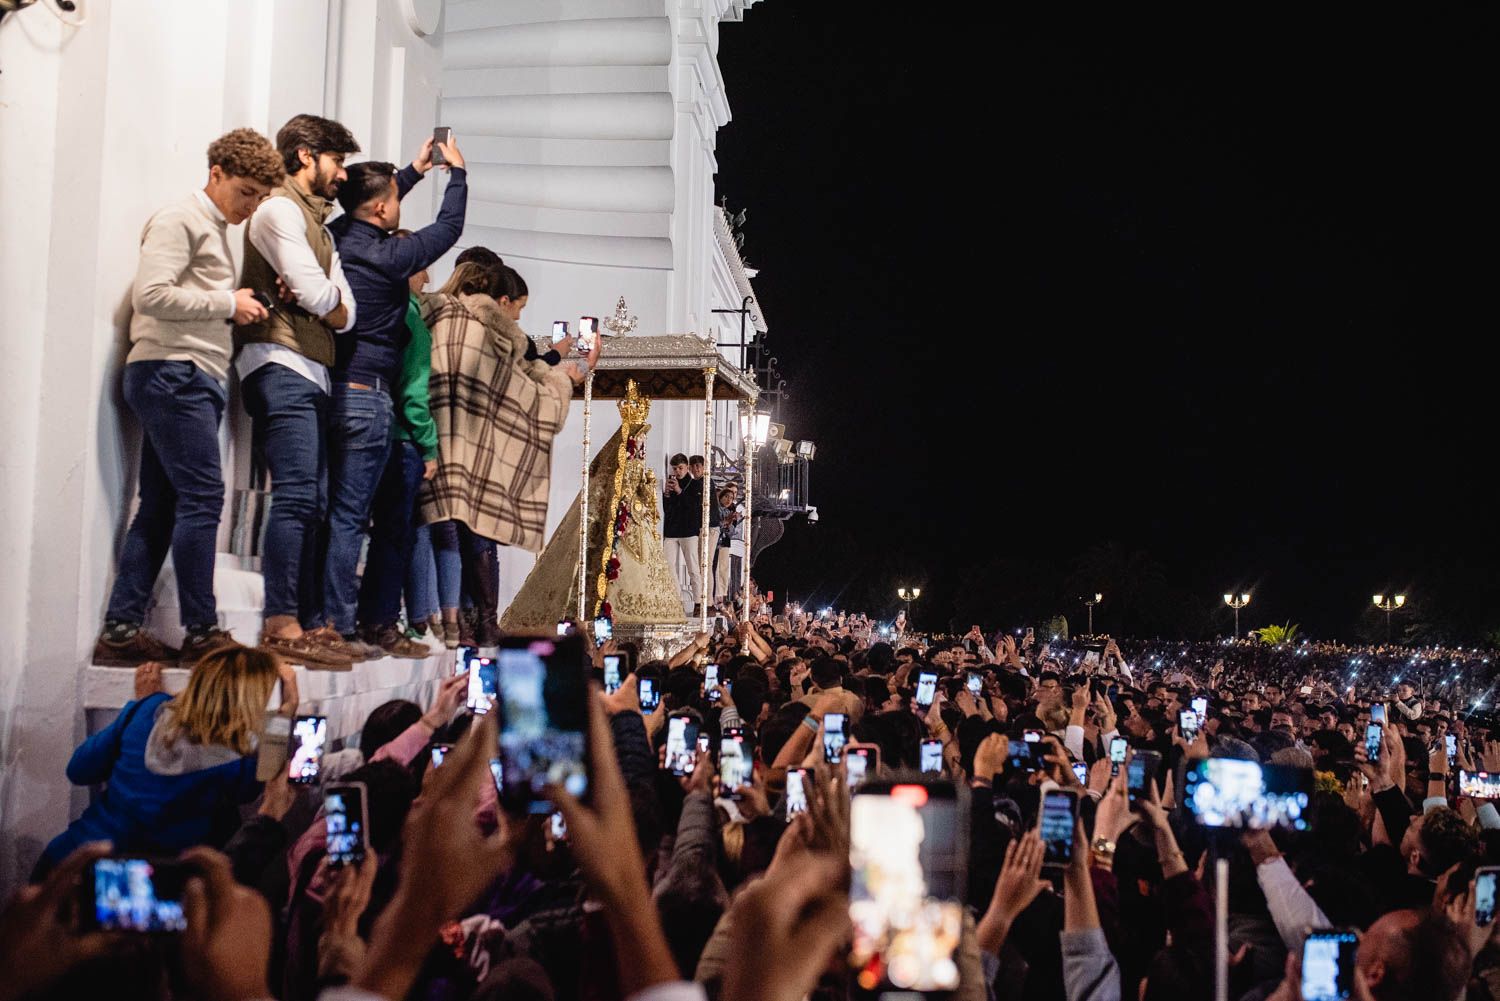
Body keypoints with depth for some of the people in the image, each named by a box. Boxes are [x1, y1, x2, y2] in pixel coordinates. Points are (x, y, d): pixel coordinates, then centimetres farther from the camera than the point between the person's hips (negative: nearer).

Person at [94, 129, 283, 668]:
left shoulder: (216, 231, 25)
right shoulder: (180, 220, -4)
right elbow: (150, 295, -16)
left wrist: (241, 307, 8)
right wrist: (229, 305, -10)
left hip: (196, 380, 10)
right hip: (171, 372, -10)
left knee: (162, 506, 5)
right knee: (202, 496, -13)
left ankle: (121, 629, 6)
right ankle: (202, 632, -10)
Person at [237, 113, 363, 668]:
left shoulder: (320, 228, 28)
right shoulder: (280, 210, -1)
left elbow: (346, 315, 16)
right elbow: (319, 295, -13)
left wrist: (315, 299, -4)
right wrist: (325, 297, 10)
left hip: (313, 376, 9)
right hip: (282, 367, -9)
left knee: (314, 504, 4)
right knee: (297, 495, -16)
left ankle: (310, 623, 4)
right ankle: (283, 624, -19)